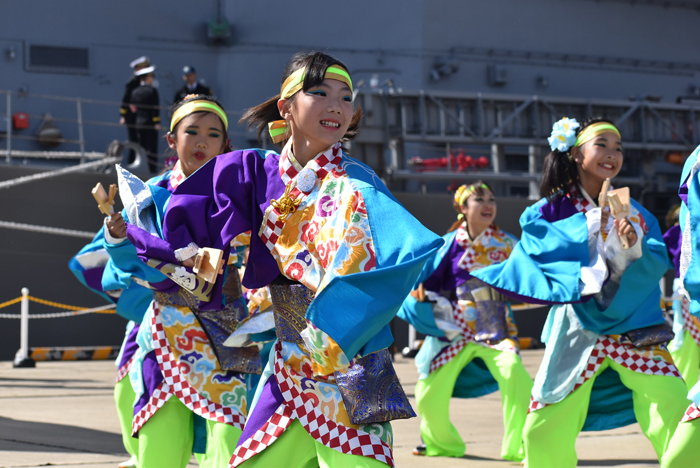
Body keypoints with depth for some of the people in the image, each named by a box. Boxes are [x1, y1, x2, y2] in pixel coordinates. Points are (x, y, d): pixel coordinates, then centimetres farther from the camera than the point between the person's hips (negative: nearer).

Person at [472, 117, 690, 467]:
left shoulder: (634, 212, 8)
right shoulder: (553, 209, 4)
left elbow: (658, 262, -4)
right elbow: (536, 243, -15)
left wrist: (634, 246, -24)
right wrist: (592, 222, -21)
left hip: (633, 326, 1)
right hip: (578, 328, -1)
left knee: (673, 407, -15)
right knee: (545, 427, 0)